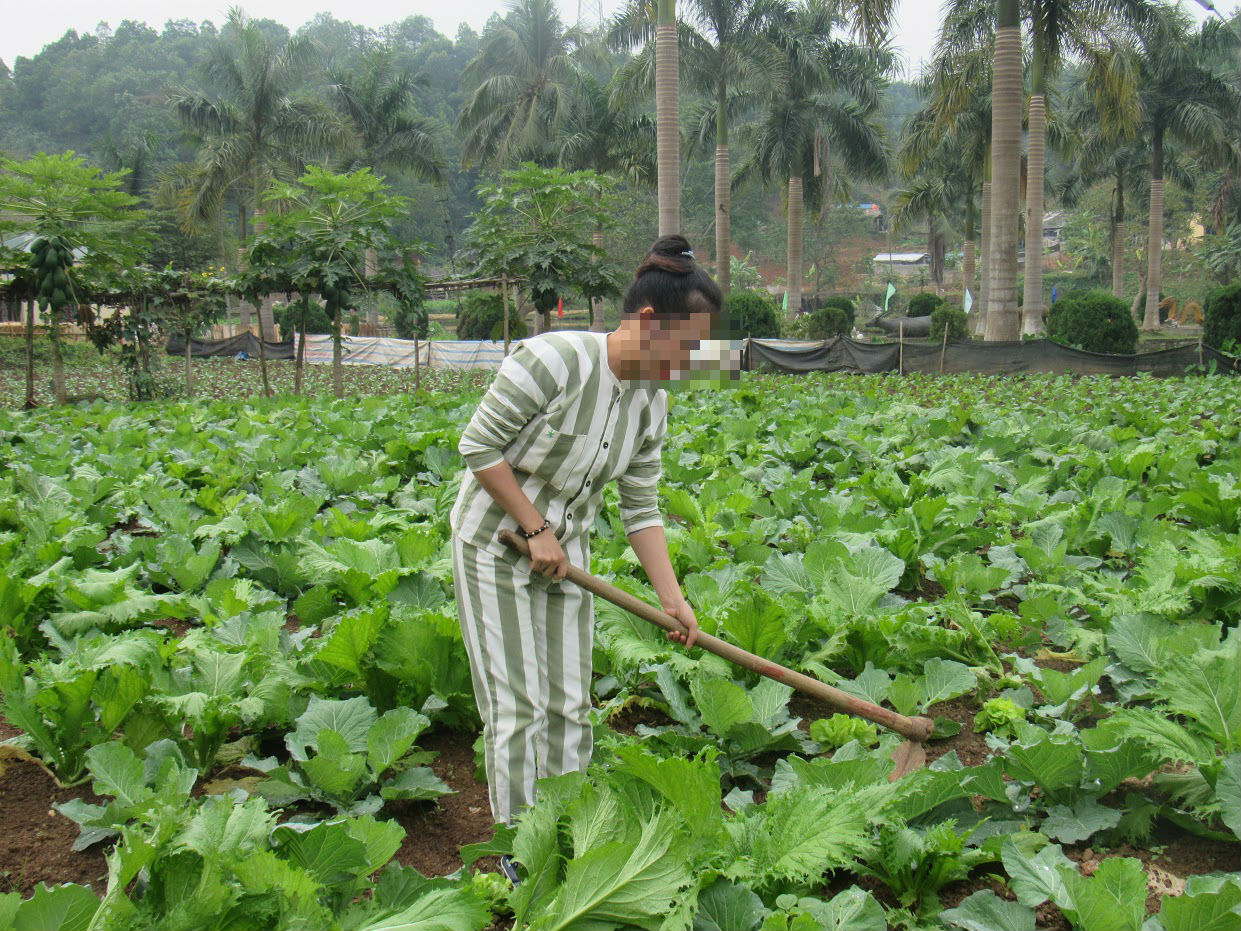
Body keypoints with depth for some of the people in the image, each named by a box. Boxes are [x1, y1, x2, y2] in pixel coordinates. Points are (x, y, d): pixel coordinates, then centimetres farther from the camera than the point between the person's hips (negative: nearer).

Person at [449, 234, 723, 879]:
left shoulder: (651, 400, -4)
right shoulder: (553, 360, -27)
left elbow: (641, 506, 0)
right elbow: (479, 445, -21)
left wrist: (671, 596, -6)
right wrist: (535, 530, -18)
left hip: (565, 548, 7)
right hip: (496, 542, -6)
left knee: (568, 703, 10)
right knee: (519, 704, -1)